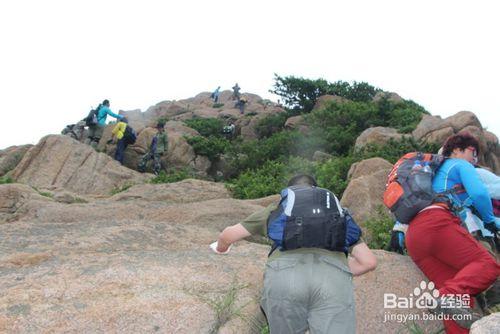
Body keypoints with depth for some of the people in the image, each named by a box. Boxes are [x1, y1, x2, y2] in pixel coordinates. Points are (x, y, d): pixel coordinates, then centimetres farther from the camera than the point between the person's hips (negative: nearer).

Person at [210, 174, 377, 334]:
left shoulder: (277, 208, 33)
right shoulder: (337, 210, 36)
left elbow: (229, 235, 37)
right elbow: (369, 261, 29)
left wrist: (220, 247, 60)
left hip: (285, 273, 0)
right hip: (333, 276, 1)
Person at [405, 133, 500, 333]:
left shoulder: (434, 173, 39)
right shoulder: (460, 165, 17)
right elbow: (479, 194, -1)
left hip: (412, 236, 7)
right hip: (436, 221, -7)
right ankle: (449, 295, -38)